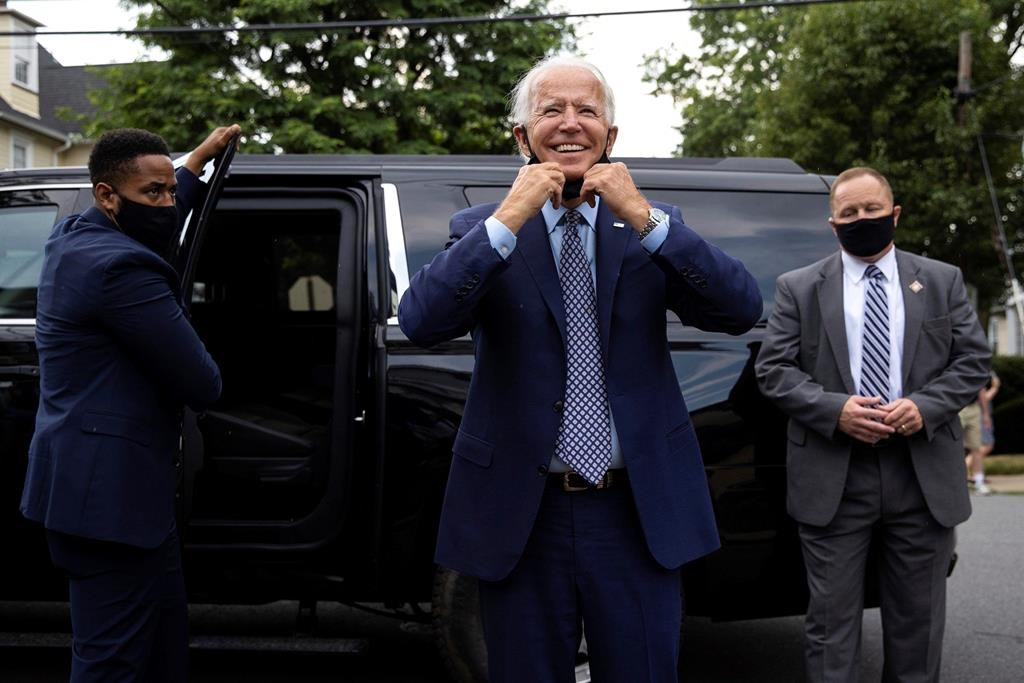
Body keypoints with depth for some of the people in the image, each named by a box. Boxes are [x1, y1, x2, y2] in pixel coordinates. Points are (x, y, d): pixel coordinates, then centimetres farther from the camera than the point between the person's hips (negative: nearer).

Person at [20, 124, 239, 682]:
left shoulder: (73, 237, 11)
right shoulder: (122, 269, -20)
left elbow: (154, 225, 35)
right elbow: (203, 385, -17)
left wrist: (202, 155, 43)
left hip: (90, 482, 11)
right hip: (110, 491, -11)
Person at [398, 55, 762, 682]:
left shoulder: (654, 226, 5)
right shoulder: (480, 229, 1)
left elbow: (742, 311, -10)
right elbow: (420, 322, -16)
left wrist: (644, 217, -17)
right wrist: (508, 217, -19)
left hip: (636, 514, 1)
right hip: (521, 515, 0)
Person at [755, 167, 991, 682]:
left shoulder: (943, 281, 11)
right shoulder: (798, 288, 6)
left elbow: (974, 358, 7)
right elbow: (773, 368, 1)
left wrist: (925, 406, -11)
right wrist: (833, 409, -15)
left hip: (924, 478, 2)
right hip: (833, 481, -1)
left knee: (918, 619, 10)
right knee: (831, 619, 2)